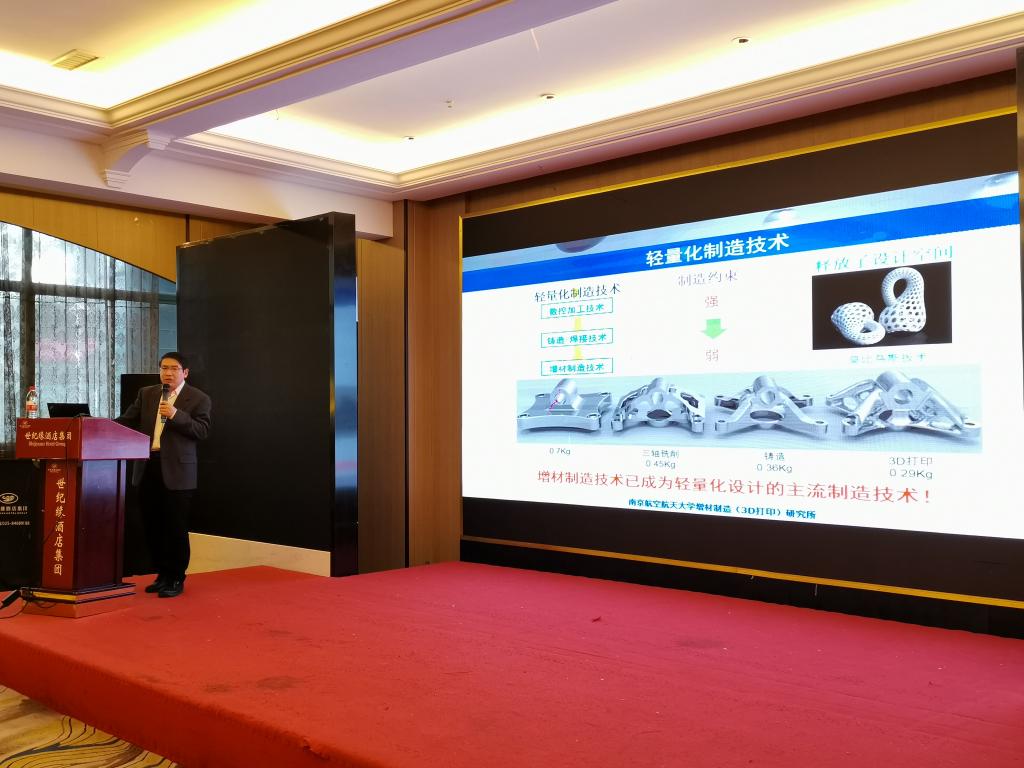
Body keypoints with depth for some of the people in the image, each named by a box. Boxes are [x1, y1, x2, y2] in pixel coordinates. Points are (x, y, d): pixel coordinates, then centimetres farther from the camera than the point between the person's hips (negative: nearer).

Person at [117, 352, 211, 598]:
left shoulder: (198, 399, -1)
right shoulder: (146, 394, 13)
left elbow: (202, 430, -10)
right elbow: (127, 421, 11)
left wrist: (175, 415, -19)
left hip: (176, 471, -5)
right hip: (148, 468, 5)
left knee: (175, 528, -1)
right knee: (152, 526, 11)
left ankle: (176, 580, 11)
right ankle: (162, 575, 24)